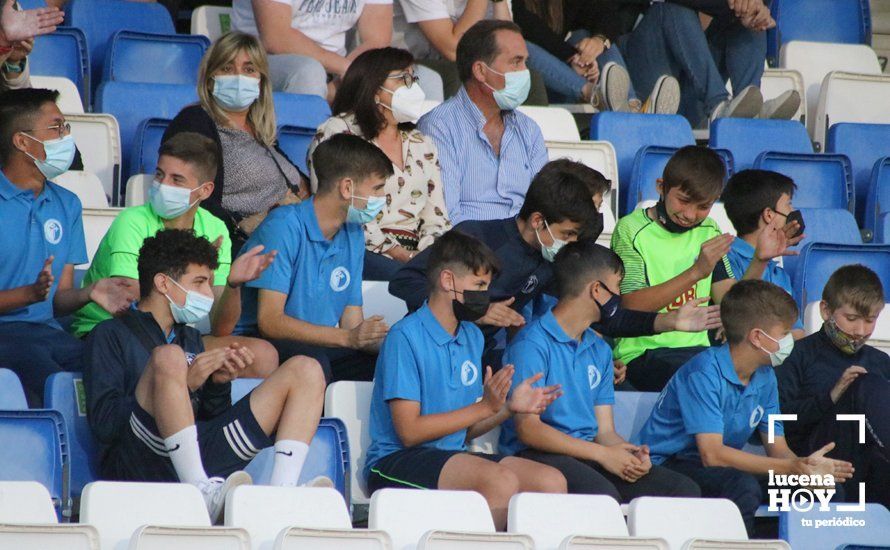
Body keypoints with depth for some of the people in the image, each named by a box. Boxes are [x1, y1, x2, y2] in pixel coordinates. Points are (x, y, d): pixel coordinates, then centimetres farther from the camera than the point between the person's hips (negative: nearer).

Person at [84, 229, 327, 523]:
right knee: (168, 356, -31)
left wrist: (219, 383, 5)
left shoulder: (190, 338, 31)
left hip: (200, 456, 6)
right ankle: (202, 492, -37)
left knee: (306, 371, 1)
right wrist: (184, 382, -10)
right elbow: (103, 423, -6)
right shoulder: (111, 335, 10)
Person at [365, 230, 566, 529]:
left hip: (452, 456, 8)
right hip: (397, 461, -8)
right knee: (501, 480, -30)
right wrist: (484, 406, -16)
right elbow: (410, 431, -15)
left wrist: (509, 408, 0)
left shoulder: (472, 336, 15)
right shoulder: (406, 336, -10)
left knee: (551, 481, -10)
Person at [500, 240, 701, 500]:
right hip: (538, 457, -8)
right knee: (602, 495, -38)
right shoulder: (533, 343, -6)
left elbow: (605, 431, 17)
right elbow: (528, 428, -13)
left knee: (683, 489, -12)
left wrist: (631, 454, -8)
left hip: (589, 456, 8)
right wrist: (602, 454, -15)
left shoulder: (599, 349, 21)